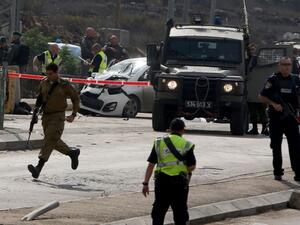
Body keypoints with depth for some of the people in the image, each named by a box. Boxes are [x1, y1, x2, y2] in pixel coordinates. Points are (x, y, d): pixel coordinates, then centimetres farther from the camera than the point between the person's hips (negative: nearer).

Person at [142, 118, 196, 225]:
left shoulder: (159, 143, 2)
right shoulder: (186, 145, -3)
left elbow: (151, 165, -1)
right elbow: (192, 167, -5)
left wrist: (145, 183, 1)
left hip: (162, 180, 2)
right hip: (179, 182, -2)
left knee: (159, 210, 12)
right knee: (180, 212, 9)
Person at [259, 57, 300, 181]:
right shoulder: (273, 80, -2)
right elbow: (262, 96, -1)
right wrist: (273, 104, -15)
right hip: (276, 118, -2)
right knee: (276, 146, 5)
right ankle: (278, 172, 14)